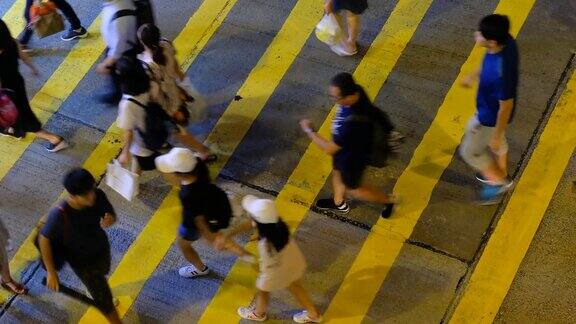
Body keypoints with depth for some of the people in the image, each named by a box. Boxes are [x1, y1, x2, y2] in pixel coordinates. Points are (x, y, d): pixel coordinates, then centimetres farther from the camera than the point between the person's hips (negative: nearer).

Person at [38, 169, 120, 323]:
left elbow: (111, 214, -8)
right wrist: (51, 272, -18)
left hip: (102, 248, 5)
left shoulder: (98, 196, -28)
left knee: (102, 271, 37)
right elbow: (44, 239, -24)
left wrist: (110, 220, -34)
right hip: (82, 261, -5)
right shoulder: (60, 214, -40)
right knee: (103, 298, 12)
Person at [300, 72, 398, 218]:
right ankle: (339, 203, 62)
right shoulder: (357, 91, -26)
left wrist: (309, 131, -19)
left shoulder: (352, 124, -48)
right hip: (345, 145, 7)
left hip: (352, 158, -7)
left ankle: (388, 200, 45)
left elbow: (330, 148, -31)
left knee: (352, 187, 22)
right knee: (338, 172, 33)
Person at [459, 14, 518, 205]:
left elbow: (506, 106, -30)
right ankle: (499, 174, 60)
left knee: (469, 151, 19)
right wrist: (473, 76, 17)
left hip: (491, 116, -8)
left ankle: (499, 182, 39)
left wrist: (496, 136, -16)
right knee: (498, 143, 33)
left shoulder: (500, 72, -45)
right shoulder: (506, 41, -22)